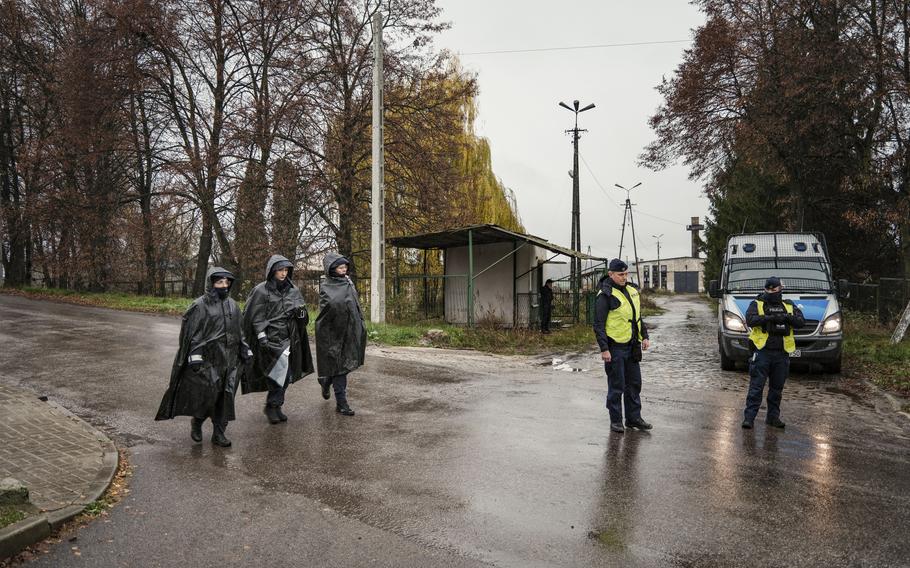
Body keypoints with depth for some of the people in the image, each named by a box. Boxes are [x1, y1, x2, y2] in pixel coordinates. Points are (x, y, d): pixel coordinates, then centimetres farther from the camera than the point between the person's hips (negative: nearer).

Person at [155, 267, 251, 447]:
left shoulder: (232, 305, 10)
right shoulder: (199, 305, -6)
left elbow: (239, 331, 16)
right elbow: (191, 333, -8)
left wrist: (245, 351, 11)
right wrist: (195, 357, -15)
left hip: (229, 359, 5)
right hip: (207, 358, -5)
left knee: (226, 395, 4)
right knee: (207, 394, -7)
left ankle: (219, 434, 14)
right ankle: (196, 423, 23)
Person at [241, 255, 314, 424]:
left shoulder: (293, 290, 9)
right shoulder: (261, 290, -3)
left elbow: (303, 316, 11)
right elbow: (256, 316, -6)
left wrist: (300, 312, -12)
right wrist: (261, 336, -15)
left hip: (288, 338, 5)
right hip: (270, 338, -4)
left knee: (284, 375, 4)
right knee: (282, 367, -19)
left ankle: (273, 407, 19)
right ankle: (273, 406, -2)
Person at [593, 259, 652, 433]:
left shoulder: (632, 289, 11)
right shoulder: (606, 295, -13)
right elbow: (599, 324, -14)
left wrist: (644, 336, 13)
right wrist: (604, 349, -18)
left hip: (632, 346, 7)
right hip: (615, 347, -7)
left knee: (634, 383, 13)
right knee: (617, 386, 1)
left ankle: (634, 418, 25)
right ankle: (616, 421, 13)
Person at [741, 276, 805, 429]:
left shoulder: (789, 306, 13)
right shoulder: (757, 304, 4)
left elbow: (801, 321, 1)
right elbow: (750, 319, -13)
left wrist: (787, 317, -17)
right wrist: (769, 318, -24)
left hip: (782, 354, 4)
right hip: (762, 352, -3)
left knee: (777, 388, 11)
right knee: (756, 387, -5)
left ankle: (773, 416, 23)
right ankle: (749, 417, -2)